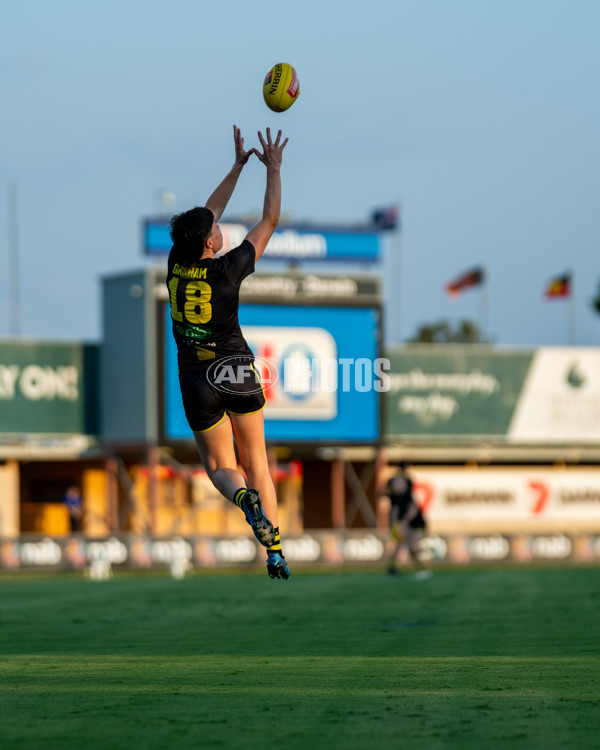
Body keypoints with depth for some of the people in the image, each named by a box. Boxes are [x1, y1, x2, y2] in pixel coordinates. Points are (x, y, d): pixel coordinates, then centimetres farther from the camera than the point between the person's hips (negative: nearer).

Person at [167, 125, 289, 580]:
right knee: (256, 460, 10)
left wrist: (238, 166, 16)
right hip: (238, 372, -2)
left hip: (197, 380, 2)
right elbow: (270, 222, -3)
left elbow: (208, 213, 11)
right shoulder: (227, 269, -14)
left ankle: (244, 497, -27)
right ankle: (275, 552, 1)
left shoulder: (176, 265, -5)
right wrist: (273, 170, 5)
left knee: (220, 466, 10)